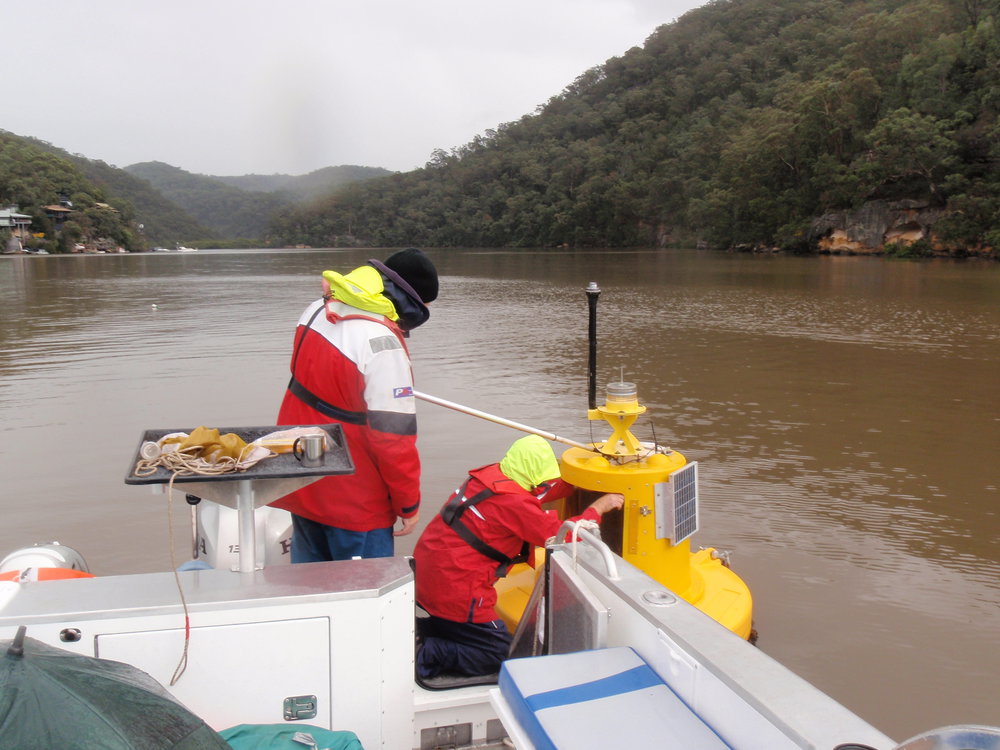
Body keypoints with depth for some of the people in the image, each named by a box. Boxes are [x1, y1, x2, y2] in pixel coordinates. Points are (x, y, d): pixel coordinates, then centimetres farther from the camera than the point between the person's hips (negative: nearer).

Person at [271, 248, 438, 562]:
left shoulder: (317, 310, 0)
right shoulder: (381, 344, -25)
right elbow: (393, 434, -21)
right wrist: (409, 503, -13)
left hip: (301, 486, 9)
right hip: (353, 501, -8)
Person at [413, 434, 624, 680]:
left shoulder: (491, 476, 4)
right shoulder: (513, 503, -21)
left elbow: (537, 492, 17)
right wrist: (599, 507, -3)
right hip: (454, 591, -9)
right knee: (501, 654, 3)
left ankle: (422, 630, 9)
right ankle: (425, 654, -6)